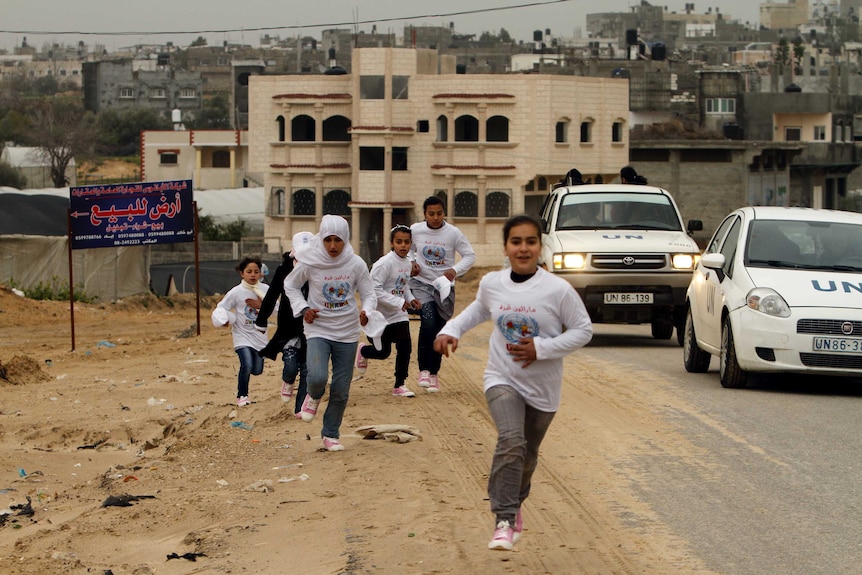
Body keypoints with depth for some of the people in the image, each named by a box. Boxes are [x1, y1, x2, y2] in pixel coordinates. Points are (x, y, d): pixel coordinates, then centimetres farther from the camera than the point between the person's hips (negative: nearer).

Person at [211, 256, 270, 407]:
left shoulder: (265, 289, -3)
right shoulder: (236, 292, -11)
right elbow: (221, 308, -6)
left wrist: (260, 305, -19)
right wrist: (223, 319, -26)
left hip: (260, 336, 4)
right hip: (243, 336, -4)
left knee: (257, 370, 9)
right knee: (247, 366, -20)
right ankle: (242, 395, 2)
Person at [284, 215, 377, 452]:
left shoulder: (356, 264, -7)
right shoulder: (309, 263, -9)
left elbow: (369, 294, 1)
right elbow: (290, 285, 8)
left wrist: (366, 311, -21)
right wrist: (303, 308, -6)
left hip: (347, 334, 2)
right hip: (318, 330, -2)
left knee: (341, 390, 6)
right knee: (318, 377, -25)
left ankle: (331, 435, 24)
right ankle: (314, 397, 13)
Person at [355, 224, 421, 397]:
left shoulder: (408, 264, 4)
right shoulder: (384, 263, -22)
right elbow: (374, 289, -27)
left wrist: (410, 299, 0)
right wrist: (399, 302, -28)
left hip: (400, 315, 6)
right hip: (381, 316, -6)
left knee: (405, 348, -4)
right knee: (383, 352, 5)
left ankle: (400, 385, 8)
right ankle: (362, 351, 39)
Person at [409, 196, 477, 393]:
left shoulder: (453, 233, -7)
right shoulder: (415, 230, -4)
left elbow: (470, 256, -1)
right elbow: (408, 249, 16)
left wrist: (455, 270, -16)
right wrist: (412, 262, -4)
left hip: (444, 287, 1)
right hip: (421, 283, -1)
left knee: (439, 331, 6)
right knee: (428, 321, -24)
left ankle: (434, 373, 23)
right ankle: (424, 369, -17)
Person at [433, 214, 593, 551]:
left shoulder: (558, 290, -16)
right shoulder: (492, 284, -5)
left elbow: (583, 330, -8)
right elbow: (479, 310, 18)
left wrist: (541, 348, -19)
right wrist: (450, 331, 2)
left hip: (542, 387, 0)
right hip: (502, 379, 0)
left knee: (527, 454, 16)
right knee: (511, 441, -25)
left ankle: (514, 503, 44)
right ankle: (505, 520, -23)